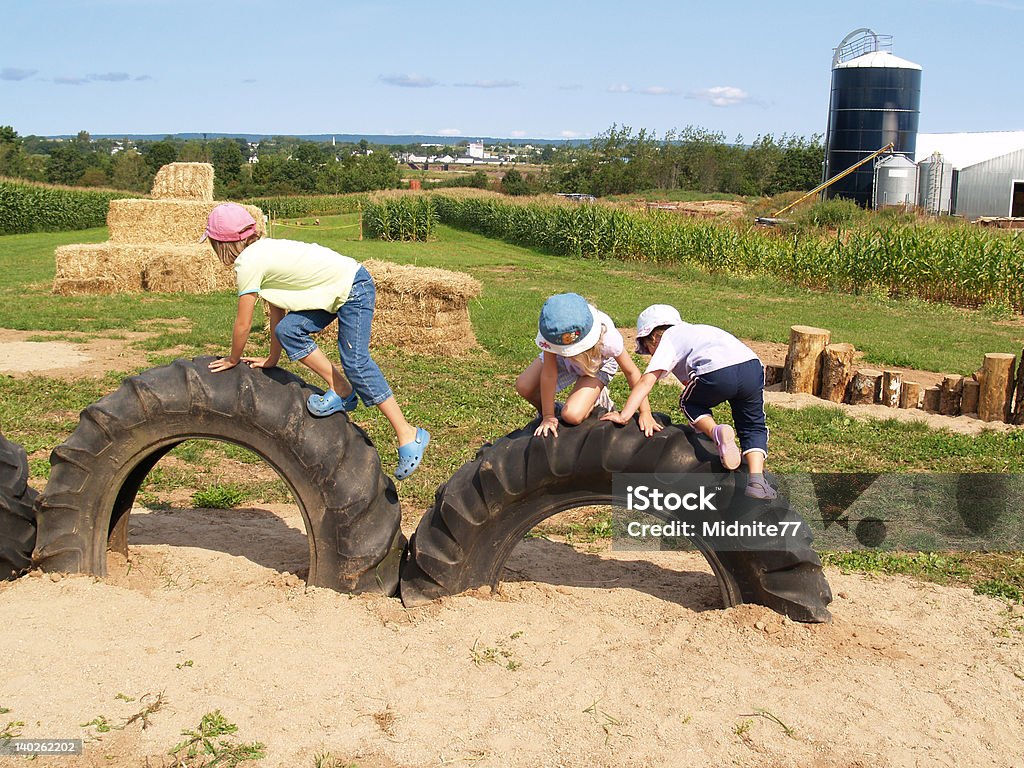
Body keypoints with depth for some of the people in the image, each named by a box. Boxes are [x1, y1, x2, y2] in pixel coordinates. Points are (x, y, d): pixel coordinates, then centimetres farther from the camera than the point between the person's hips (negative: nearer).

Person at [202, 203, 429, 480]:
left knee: (355, 361, -14)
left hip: (355, 288, -9)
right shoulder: (263, 249, 11)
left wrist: (233, 360, 10)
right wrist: (272, 359, 21)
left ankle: (408, 435, -12)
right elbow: (277, 310, 16)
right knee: (288, 330, -1)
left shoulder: (247, 264, -15)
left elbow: (243, 324, -8)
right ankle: (341, 390, 6)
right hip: (336, 288, 9)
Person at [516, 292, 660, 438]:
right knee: (523, 386, -17)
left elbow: (631, 372, -26)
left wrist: (645, 413, -22)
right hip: (561, 359, 2)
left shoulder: (607, 337, -41)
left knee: (572, 416, -22)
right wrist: (548, 416, -27)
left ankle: (599, 400, 11)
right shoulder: (551, 330, -40)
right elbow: (549, 374, -32)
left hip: (598, 365, -2)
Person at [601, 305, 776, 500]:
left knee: (690, 404, 24)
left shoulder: (668, 340, 19)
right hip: (753, 366, 6)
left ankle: (715, 432, -5)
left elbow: (646, 381, 7)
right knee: (753, 427, 21)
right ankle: (757, 481, -1)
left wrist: (624, 416, 4)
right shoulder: (694, 331, 40)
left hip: (718, 373, -6)